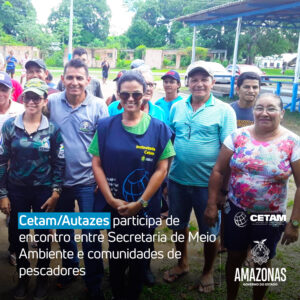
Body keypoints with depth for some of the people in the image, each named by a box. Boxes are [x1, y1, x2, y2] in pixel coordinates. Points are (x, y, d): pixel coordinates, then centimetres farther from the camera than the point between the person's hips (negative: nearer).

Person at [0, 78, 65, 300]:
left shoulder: (53, 129, -4)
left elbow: (59, 163, -1)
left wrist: (55, 193, -6)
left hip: (44, 191, -1)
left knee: (43, 236, 11)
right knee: (18, 235, 11)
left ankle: (42, 280, 32)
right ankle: (23, 279, 34)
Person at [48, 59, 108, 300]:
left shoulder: (99, 106, -9)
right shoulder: (52, 102, -3)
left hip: (88, 181, -3)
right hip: (59, 179, 3)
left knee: (91, 234, 6)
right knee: (63, 230, 20)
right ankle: (70, 268, 45)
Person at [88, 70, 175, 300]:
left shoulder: (158, 128, -4)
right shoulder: (106, 126, -1)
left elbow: (162, 169, -6)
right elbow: (97, 164, -2)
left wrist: (141, 203, -12)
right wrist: (112, 199, -10)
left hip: (145, 208, 0)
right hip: (113, 206, 1)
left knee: (139, 255, 15)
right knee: (116, 254, 15)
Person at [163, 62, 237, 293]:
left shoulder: (224, 111, -8)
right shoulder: (177, 108, 4)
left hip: (207, 184, -3)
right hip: (177, 181, 4)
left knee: (209, 232, 12)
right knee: (179, 225, 20)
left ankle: (208, 272, 37)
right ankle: (182, 264, 44)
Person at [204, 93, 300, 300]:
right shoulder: (238, 136, -7)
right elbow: (219, 171, -3)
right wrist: (212, 205, -4)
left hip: (271, 217, -1)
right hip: (236, 211, 1)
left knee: (263, 263, 17)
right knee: (235, 257, 16)